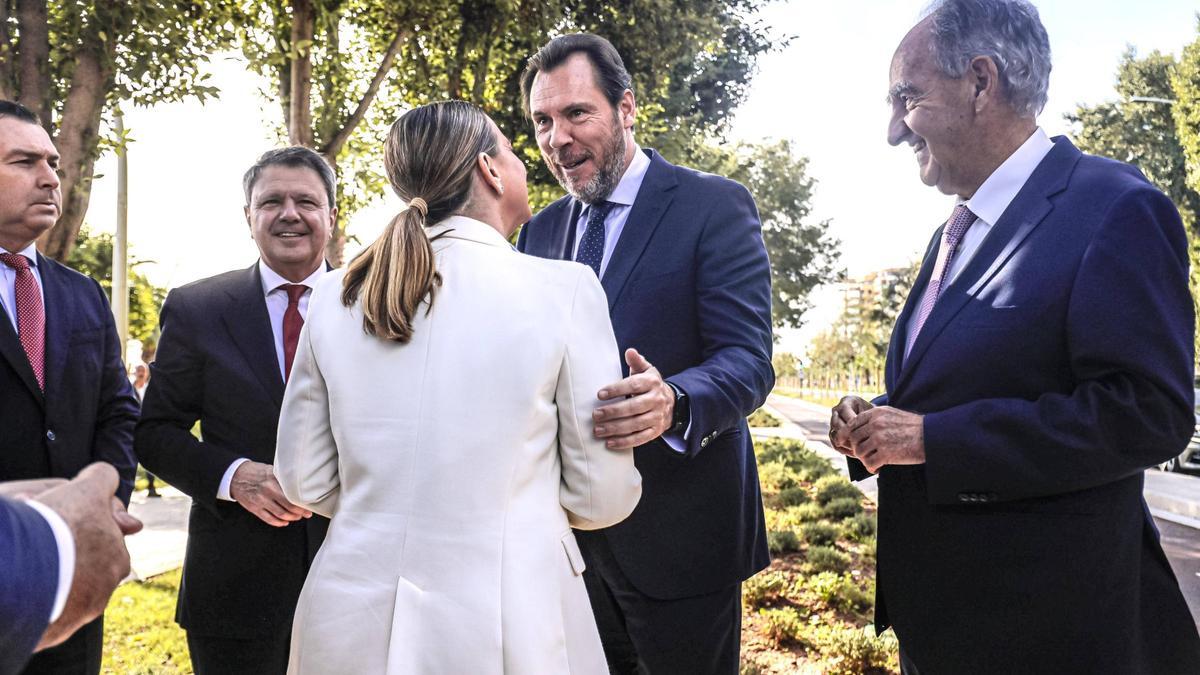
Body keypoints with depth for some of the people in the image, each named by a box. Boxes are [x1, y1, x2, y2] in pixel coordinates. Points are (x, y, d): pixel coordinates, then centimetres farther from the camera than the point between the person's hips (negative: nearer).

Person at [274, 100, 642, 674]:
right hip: (502, 626, -3)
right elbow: (603, 497, -6)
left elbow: (304, 482, 5)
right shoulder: (563, 290, -13)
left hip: (353, 625, 4)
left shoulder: (336, 296, -2)